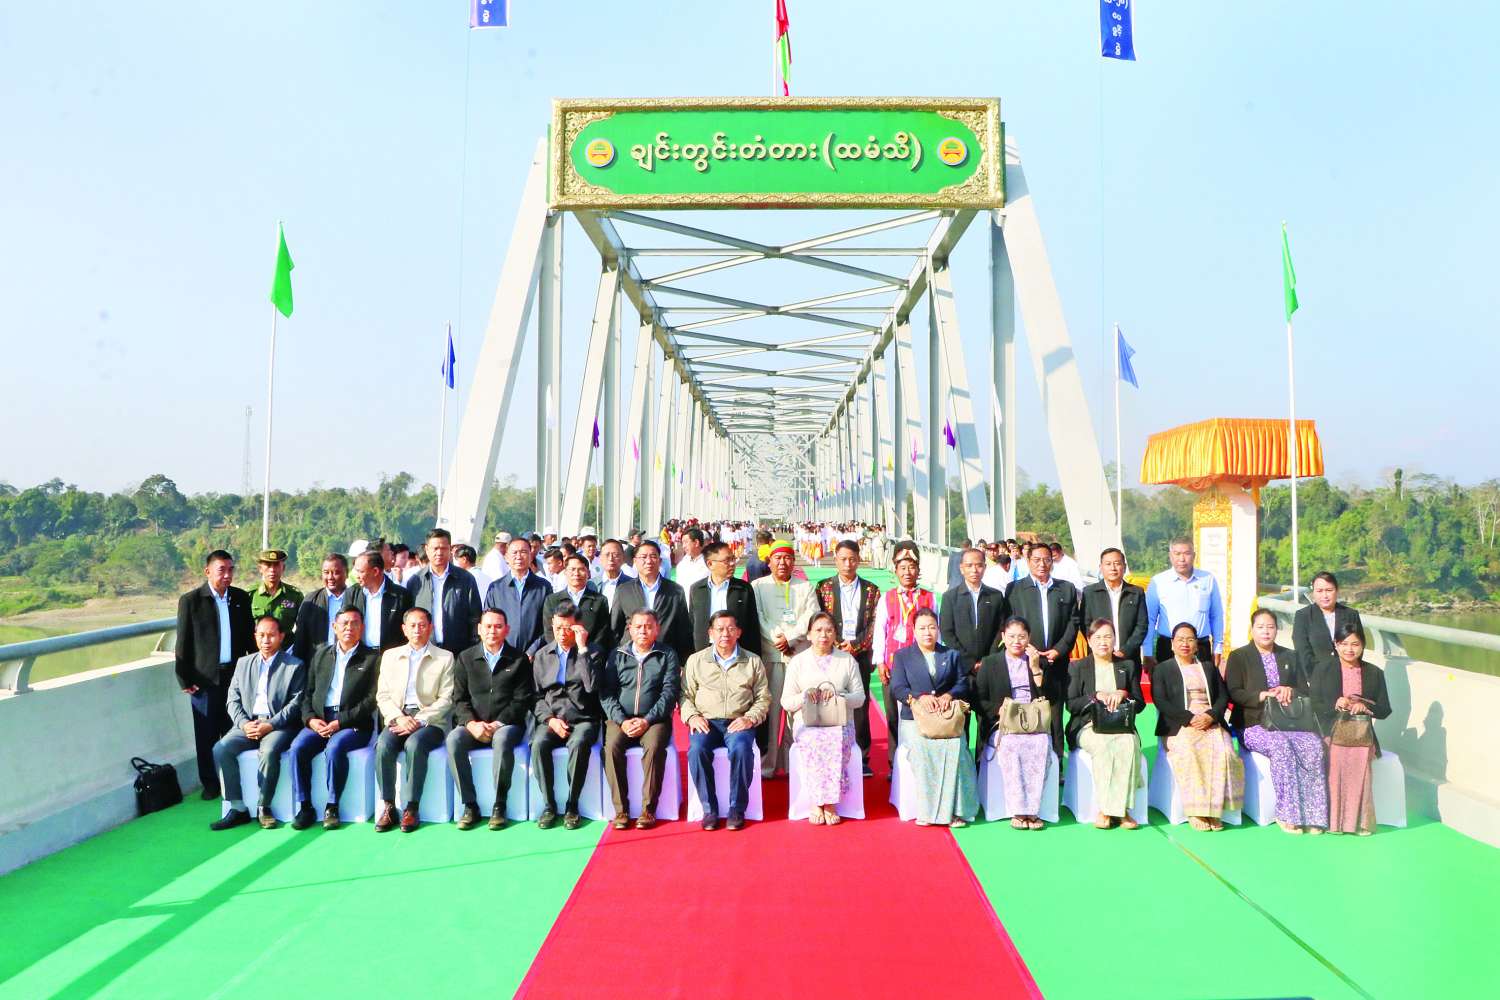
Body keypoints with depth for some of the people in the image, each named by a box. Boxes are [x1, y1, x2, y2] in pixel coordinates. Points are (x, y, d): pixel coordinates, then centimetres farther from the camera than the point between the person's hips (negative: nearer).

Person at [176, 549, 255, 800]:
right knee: (206, 734, 6)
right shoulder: (190, 600, -3)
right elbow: (183, 643, -2)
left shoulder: (241, 598, 6)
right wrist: (184, 679, -4)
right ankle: (210, 783, 18)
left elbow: (249, 636, 12)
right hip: (205, 677, -2)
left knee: (233, 731, 7)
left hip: (236, 674, 2)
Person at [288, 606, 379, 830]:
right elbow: (308, 692, 15)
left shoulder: (372, 658, 5)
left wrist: (340, 722, -13)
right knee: (298, 747, -23)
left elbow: (372, 700, -5)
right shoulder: (321, 654, 18)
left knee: (335, 746, -32)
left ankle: (332, 807, -19)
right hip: (318, 721, 4)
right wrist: (310, 718, -4)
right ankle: (304, 807, -13)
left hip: (353, 724, -4)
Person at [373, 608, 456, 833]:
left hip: (429, 721, -2)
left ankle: (412, 808, -26)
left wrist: (419, 721, -13)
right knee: (383, 745, -29)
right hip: (398, 718, 3)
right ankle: (387, 806, -19)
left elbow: (446, 699, 0)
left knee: (414, 743, -34)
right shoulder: (390, 656, 17)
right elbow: (382, 695, 10)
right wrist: (399, 717, -9)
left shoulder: (445, 658, 8)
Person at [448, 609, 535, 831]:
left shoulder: (519, 660, 6)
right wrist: (472, 724, -12)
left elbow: (522, 699, -1)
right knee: (454, 740, -29)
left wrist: (497, 724, -13)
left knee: (502, 740, -36)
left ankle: (499, 805, -24)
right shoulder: (465, 658, 12)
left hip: (506, 724, -2)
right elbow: (459, 698, 6)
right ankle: (470, 805, -22)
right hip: (474, 725, 2)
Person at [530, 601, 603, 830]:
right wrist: (550, 719, -6)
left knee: (578, 744, -34)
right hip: (550, 719, 2)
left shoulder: (592, 653, 4)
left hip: (583, 719, -2)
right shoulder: (541, 656, 13)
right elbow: (537, 696, 12)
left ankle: (571, 806, -21)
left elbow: (593, 686, -14)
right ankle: (549, 805, -17)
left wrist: (582, 648, -14)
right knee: (539, 744, -30)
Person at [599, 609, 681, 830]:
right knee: (612, 746, -28)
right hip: (621, 718, 2)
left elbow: (670, 692, -2)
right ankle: (621, 809, -21)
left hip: (654, 718, -2)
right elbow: (606, 693, 5)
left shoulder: (667, 656, 8)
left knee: (654, 746, -32)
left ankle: (648, 809, -23)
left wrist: (647, 720, -14)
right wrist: (622, 721, -11)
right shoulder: (616, 656, 13)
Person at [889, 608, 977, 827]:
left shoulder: (952, 655, 19)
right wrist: (919, 697, -16)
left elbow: (963, 684, 9)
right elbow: (897, 688, 2)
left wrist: (949, 695, -13)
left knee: (954, 746, -30)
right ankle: (926, 810, -24)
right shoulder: (902, 656, 14)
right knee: (921, 748, -32)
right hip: (915, 719, -1)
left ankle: (951, 809, -24)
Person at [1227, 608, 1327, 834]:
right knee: (1280, 744, -35)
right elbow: (1233, 693, -1)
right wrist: (1262, 695, -16)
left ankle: (1311, 814, -25)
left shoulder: (1289, 657, 21)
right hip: (1253, 725, -4)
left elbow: (1306, 691, 18)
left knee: (1314, 744, -27)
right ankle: (1287, 814, -30)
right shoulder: (1239, 657, 8)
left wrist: (1290, 692, -4)